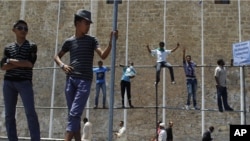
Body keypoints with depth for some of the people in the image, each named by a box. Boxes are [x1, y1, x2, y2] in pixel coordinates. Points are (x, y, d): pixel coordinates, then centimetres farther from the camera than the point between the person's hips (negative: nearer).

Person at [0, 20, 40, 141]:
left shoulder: (31, 46, 5)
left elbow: (30, 63, -10)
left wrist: (12, 61, -3)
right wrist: (22, 64, -9)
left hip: (25, 82, -3)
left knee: (30, 112, -12)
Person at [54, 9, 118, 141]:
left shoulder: (91, 40, 7)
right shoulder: (69, 41, 11)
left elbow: (103, 55, -4)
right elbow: (57, 56, 21)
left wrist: (111, 42, -18)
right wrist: (62, 65, 1)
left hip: (85, 80, -3)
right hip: (70, 80, 3)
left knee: (74, 114, -13)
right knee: (72, 114, 6)